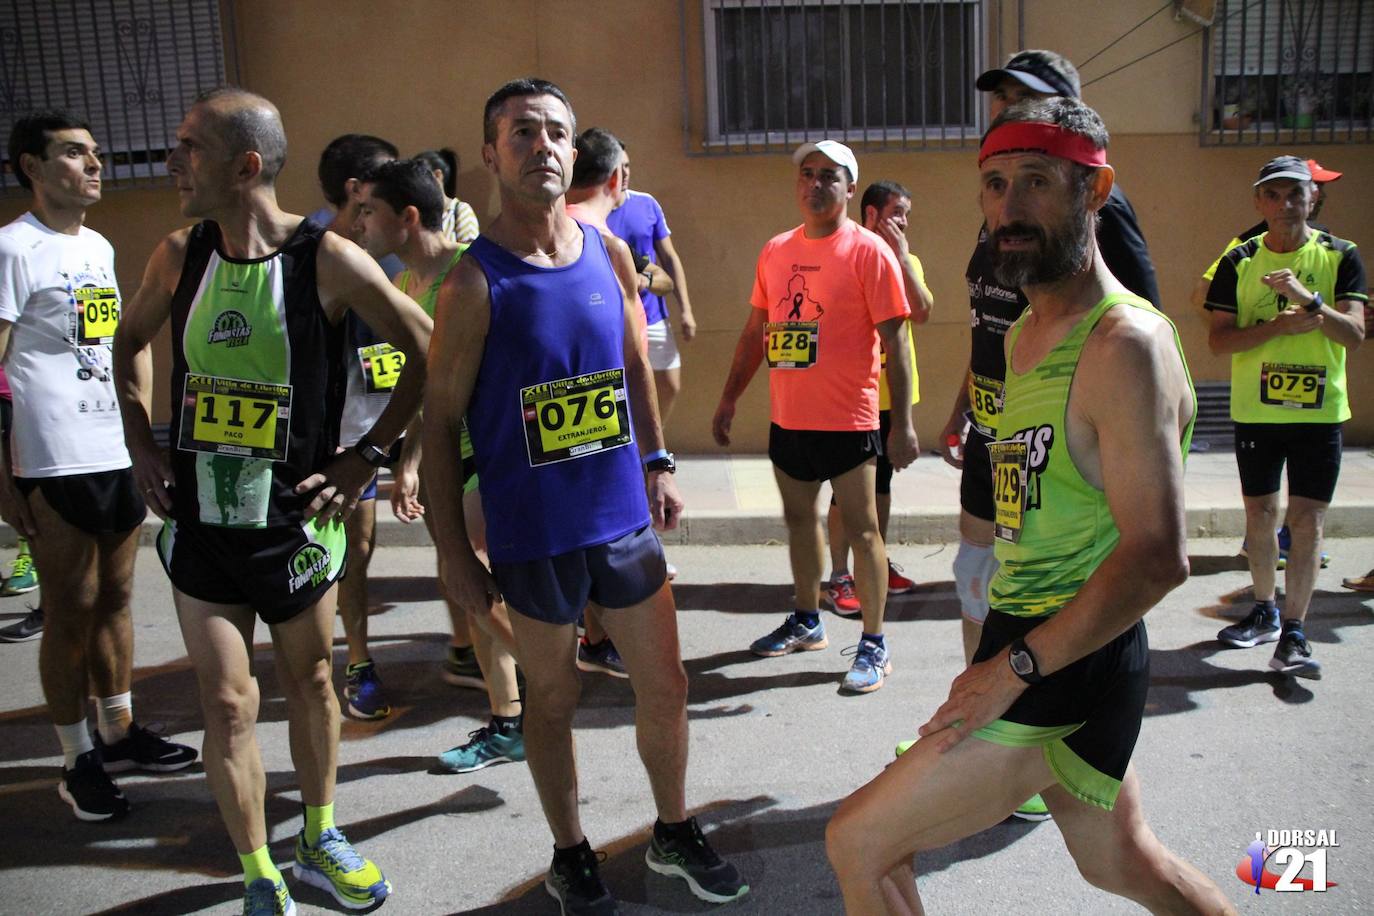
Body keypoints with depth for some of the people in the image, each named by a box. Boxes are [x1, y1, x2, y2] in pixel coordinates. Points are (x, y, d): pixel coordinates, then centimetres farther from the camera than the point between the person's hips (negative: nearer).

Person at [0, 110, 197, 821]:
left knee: (115, 598, 14)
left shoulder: (100, 247, 15)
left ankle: (119, 732, 26)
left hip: (120, 455, 7)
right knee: (71, 611, 2)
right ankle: (77, 760, 14)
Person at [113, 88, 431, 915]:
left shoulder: (328, 260, -14)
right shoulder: (180, 254, -1)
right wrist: (143, 445, 9)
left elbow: (428, 355, -8)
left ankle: (320, 843, 38)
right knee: (228, 705, 5)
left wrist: (367, 454, -9)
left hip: (294, 519, -2)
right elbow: (131, 340, 18)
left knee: (310, 682, 16)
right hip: (198, 516, 3)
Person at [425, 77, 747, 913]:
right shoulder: (474, 281, -11)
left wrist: (658, 461, 7)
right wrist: (454, 550, -8)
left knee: (666, 687, 14)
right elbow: (441, 422, -8)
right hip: (532, 533, -4)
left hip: (625, 517, 4)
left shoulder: (610, 253, 2)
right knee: (552, 698, 13)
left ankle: (675, 832, 39)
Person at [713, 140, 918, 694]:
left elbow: (894, 341, -10)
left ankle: (874, 645, 13)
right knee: (798, 518, 18)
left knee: (861, 529, 1)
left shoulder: (868, 251, -8)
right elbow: (755, 331, 16)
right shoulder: (776, 251, 9)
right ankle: (807, 622, 35)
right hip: (788, 420, 6)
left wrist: (902, 424, -14)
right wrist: (729, 398, 15)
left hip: (849, 421, -6)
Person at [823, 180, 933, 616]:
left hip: (895, 391, 6)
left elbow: (922, 313, -7)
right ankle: (839, 577, 6)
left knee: (882, 481, 17)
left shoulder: (907, 261, 9)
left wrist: (902, 256, -10)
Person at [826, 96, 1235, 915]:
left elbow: (1158, 557, -26)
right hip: (1030, 644, 9)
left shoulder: (1123, 345, -20)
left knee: (859, 841, -3)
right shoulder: (1027, 332, 9)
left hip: (1074, 665, -9)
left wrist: (1015, 669, -23)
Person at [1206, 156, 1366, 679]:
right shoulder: (1239, 261, 3)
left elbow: (1354, 334, -9)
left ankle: (1292, 635, -3)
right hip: (1254, 410, 2)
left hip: (1319, 410, -1)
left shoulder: (1341, 257, 1)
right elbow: (1218, 340, -4)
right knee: (1259, 513, 11)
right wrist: (1282, 325, -17)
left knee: (1307, 520, -6)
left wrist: (1308, 298, -24)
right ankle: (1265, 612, 29)